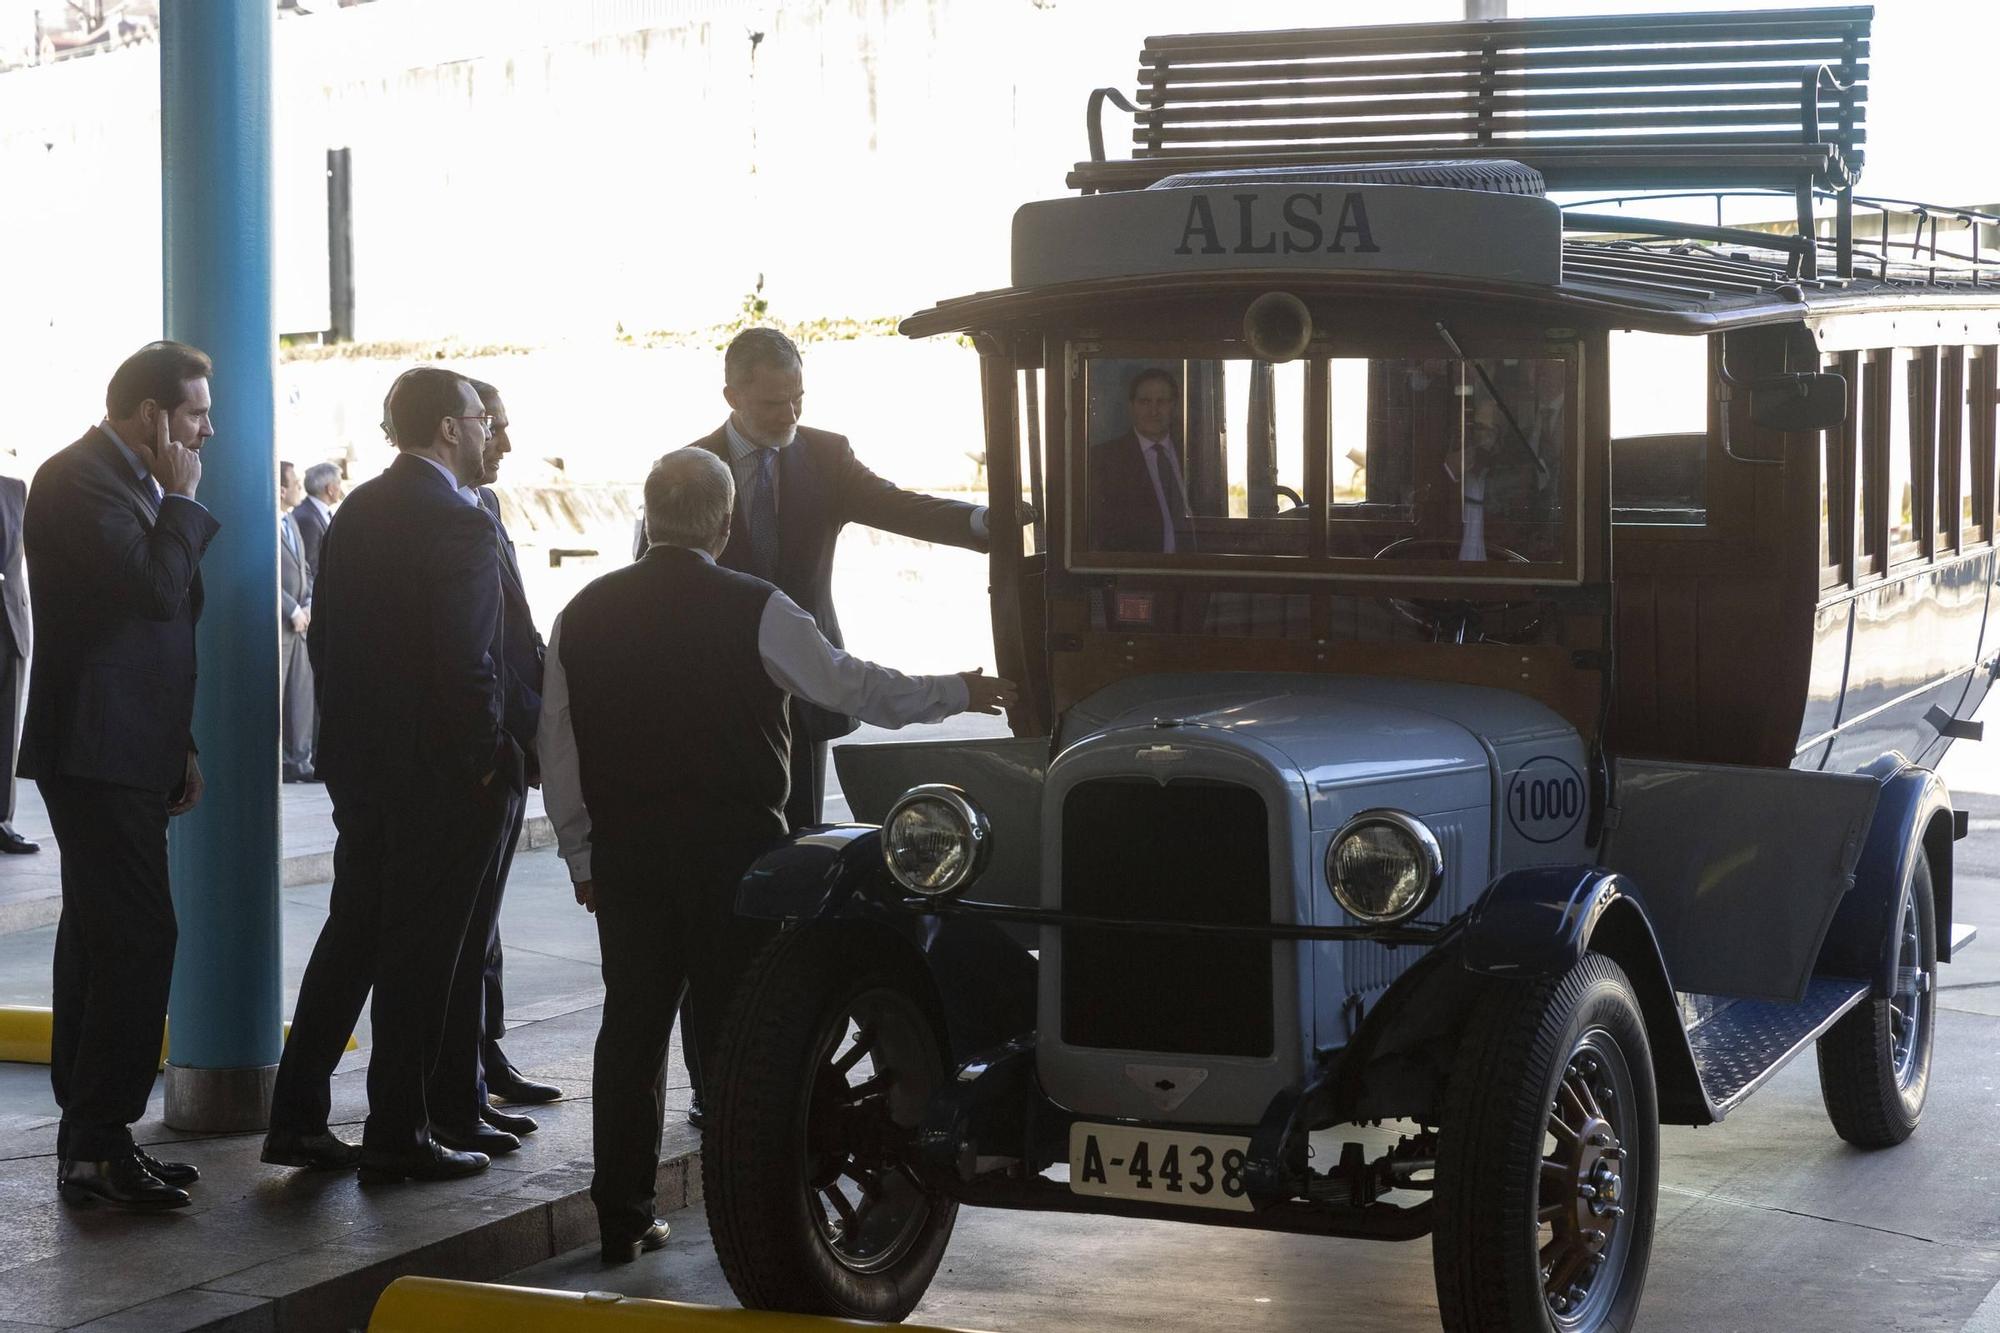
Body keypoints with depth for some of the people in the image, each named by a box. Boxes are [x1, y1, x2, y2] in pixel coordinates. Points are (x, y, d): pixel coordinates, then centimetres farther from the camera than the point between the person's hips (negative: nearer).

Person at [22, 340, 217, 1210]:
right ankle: (99, 1144, -10)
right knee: (138, 939, -14)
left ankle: (88, 1140, 19)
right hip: (96, 754, -11)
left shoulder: (126, 482, 19)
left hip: (126, 757, 11)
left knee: (100, 941, 13)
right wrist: (181, 500, -10)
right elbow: (156, 590, -25)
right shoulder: (77, 480, -13)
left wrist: (180, 743, 19)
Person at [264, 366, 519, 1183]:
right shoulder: (459, 525, -17)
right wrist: (485, 761, -10)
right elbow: (466, 666, -21)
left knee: (351, 936, 15)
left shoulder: (356, 513, 9)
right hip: (436, 772, -8)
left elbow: (325, 638, 12)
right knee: (418, 953, 0)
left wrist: (349, 732, 18)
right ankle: (397, 1135, 7)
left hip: (358, 763, 8)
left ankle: (297, 1117, 18)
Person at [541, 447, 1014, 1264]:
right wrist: (958, 694, 11)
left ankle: (621, 1219, 13)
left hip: (625, 851, 4)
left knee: (631, 1026, 10)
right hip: (731, 847, -4)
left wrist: (583, 857, 16)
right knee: (734, 1027, 3)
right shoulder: (753, 609, -10)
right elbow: (851, 685, -3)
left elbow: (558, 748, 7)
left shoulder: (584, 615, 4)